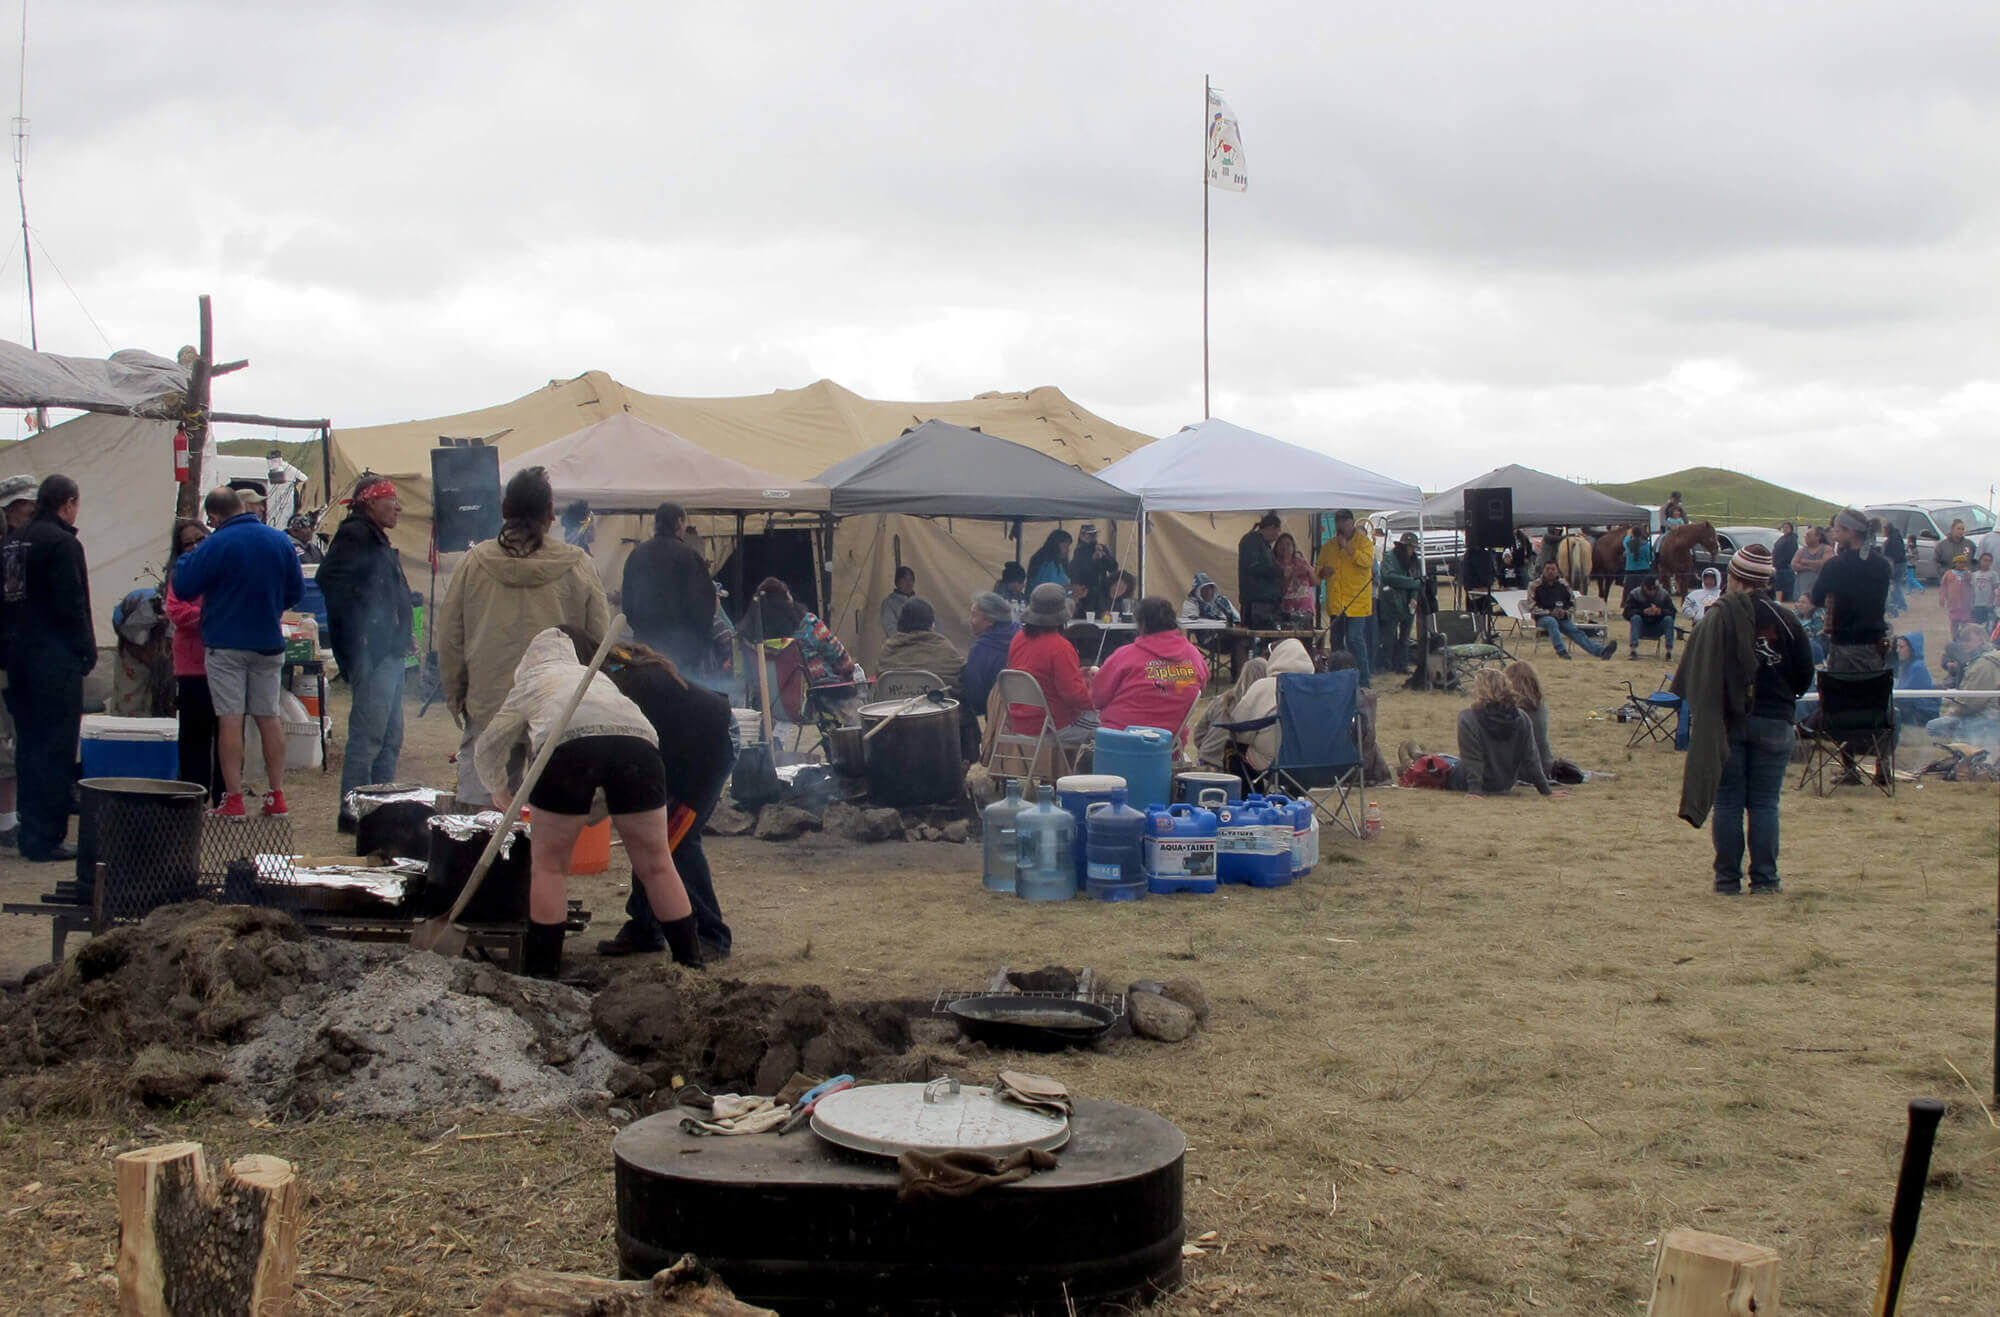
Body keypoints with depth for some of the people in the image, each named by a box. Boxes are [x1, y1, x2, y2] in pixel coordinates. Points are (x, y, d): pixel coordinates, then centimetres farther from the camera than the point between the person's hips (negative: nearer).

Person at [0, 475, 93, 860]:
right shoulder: (62, 543, -13)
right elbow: (72, 606, -18)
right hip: (56, 660, -8)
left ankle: (31, 834, 18)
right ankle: (45, 838, -4)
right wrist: (87, 651, -10)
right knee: (55, 748, -4)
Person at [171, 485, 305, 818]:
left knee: (230, 719, -2)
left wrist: (184, 560, 10)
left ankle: (233, 799, -3)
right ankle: (276, 796, 13)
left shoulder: (214, 546, -13)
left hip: (226, 645, -4)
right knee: (269, 717, 11)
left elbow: (184, 589, -8)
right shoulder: (281, 541, 2)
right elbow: (296, 592, 9)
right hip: (268, 642, 4)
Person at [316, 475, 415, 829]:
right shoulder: (354, 535, -9)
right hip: (372, 654, -10)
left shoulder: (377, 539, 21)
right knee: (368, 734, -9)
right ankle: (352, 810, -6)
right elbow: (330, 580, -23)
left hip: (391, 652, 10)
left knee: (390, 737, 13)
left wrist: (404, 634, 15)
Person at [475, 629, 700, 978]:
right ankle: (692, 962, 19)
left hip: (567, 740, -3)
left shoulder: (529, 684, 33)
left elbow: (487, 747, 39)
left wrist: (500, 790, 56)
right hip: (636, 739, 3)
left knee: (549, 863, 13)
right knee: (655, 861, 14)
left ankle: (541, 972, 12)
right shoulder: (597, 675, 41)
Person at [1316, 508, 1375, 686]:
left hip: (1357, 601, -6)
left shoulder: (1362, 541, 0)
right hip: (1335, 603, 6)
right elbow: (1319, 570, 23)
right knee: (1336, 640, 10)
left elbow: (1368, 561, -17)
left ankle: (1362, 680, -8)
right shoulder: (1328, 546, 15)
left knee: (1354, 638, -13)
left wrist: (1347, 547, -18)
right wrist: (1323, 571, -1)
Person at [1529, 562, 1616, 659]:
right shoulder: (1536, 586, 0)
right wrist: (1550, 612, -16)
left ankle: (1601, 651, -38)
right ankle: (1561, 651, -49)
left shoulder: (1563, 585, 11)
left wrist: (1565, 611, -5)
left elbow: (1573, 604, 17)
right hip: (1543, 618, -3)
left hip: (1562, 619, 3)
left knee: (1576, 632, -18)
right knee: (1552, 622, -37)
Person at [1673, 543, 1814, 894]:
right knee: (1765, 804, 7)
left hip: (1727, 721, -1)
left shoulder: (1718, 617, -8)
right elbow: (1805, 677, 4)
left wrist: (1703, 714, 0)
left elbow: (1692, 673, -9)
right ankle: (1764, 879, 7)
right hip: (1774, 723, 1)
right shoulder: (1786, 620, -3)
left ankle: (1728, 879, 7)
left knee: (1728, 803, 5)